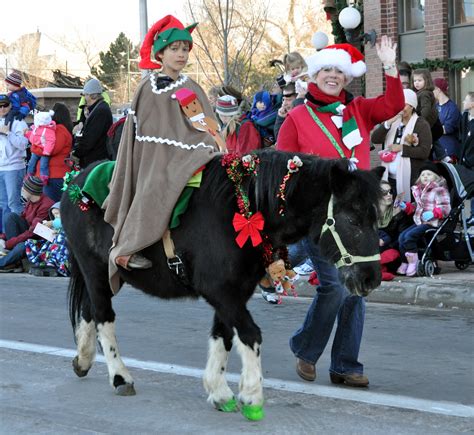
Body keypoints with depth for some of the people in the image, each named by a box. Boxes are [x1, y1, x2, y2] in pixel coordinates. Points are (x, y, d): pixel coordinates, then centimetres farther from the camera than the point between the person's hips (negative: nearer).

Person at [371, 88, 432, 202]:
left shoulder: (421, 124, -2)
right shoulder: (393, 122, 15)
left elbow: (425, 152, -12)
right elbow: (374, 139, 2)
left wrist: (401, 148, -13)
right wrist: (388, 123, -10)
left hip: (411, 179, -5)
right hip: (390, 178, 5)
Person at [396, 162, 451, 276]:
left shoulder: (439, 190, -6)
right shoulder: (419, 190, 18)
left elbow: (445, 208, -13)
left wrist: (433, 213, -27)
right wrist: (407, 206, 15)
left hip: (431, 223, -8)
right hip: (419, 222, 8)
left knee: (409, 236, -23)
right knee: (401, 236, -9)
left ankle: (413, 264, -15)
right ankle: (405, 263, -3)